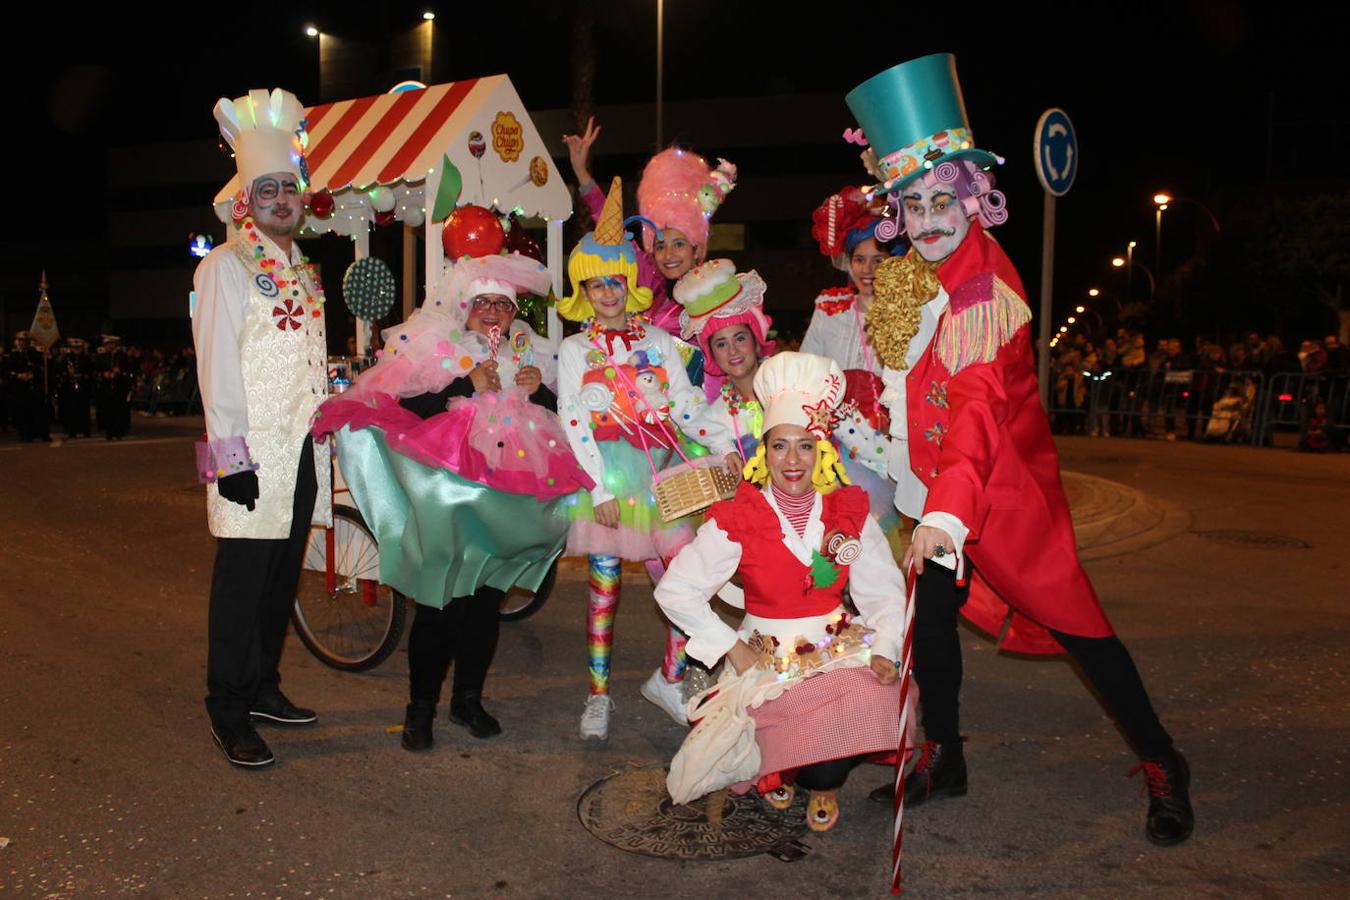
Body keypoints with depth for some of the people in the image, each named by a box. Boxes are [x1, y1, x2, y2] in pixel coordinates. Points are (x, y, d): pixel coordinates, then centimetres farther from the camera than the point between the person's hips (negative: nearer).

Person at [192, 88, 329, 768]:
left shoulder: (303, 271, 17)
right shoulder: (226, 266, -4)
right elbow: (217, 363, -11)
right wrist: (231, 454, -16)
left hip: (302, 445, 7)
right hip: (254, 450, -7)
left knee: (283, 574, 12)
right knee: (244, 579, -4)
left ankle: (263, 687, 25)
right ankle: (229, 712, 6)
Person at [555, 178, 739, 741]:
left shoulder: (657, 341, 13)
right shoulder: (575, 350, 7)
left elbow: (686, 403, 7)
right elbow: (574, 423, -3)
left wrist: (723, 446, -9)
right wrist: (599, 488, -13)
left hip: (659, 471, 2)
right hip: (605, 469, -2)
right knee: (604, 585, 2)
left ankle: (669, 679, 11)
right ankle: (599, 696, 14)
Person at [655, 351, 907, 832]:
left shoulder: (850, 512, 2)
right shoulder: (737, 518, -8)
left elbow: (886, 592, 3)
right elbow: (675, 590, -8)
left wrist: (884, 650, -12)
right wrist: (733, 648, -10)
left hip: (841, 648, 3)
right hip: (768, 658, -3)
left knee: (878, 699, -28)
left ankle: (823, 782, 6)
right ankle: (776, 768, 11)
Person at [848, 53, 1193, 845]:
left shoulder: (986, 285, -23)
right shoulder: (910, 280, 3)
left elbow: (980, 403, -36)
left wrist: (946, 512, -45)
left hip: (1003, 483, -7)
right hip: (939, 487, 7)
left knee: (1071, 619, 0)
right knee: (931, 612, 10)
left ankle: (1163, 764, 16)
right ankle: (944, 759, 26)